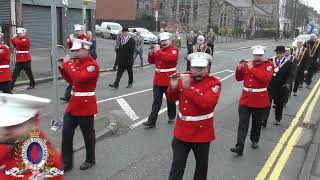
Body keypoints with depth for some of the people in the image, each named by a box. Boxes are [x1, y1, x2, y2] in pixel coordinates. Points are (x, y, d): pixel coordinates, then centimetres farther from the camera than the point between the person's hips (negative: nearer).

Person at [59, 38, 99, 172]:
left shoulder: (93, 65, -16)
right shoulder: (76, 62, 9)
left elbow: (79, 78, -30)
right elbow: (70, 80, 15)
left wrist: (67, 64, -22)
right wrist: (62, 67, 1)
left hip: (86, 104, -8)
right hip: (73, 103, 8)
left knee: (88, 134, 8)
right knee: (66, 132, 7)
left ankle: (90, 160, 28)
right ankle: (66, 162, 19)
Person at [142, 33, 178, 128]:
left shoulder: (174, 50, -8)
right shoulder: (159, 49, 10)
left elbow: (169, 58, -28)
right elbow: (151, 61, 15)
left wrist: (158, 51, -24)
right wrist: (151, 53, -3)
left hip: (169, 81, -4)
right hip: (158, 80, 5)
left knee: (170, 100, 13)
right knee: (156, 101, 4)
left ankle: (172, 116, 34)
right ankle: (151, 121, 5)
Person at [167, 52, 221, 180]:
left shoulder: (214, 82, -14)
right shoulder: (184, 78, -1)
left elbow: (206, 104, -29)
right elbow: (172, 99, 8)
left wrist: (188, 88, -32)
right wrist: (173, 87, -13)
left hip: (202, 133, -2)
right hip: (182, 131, 3)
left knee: (201, 165, 20)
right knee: (177, 165, 10)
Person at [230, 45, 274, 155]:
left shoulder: (268, 65, -5)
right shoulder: (247, 64, 4)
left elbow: (265, 78, -23)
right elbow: (239, 78, 8)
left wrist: (252, 69, -23)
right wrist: (239, 69, -10)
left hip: (260, 101, -2)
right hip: (245, 100, 2)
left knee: (257, 123, 15)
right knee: (242, 124, -3)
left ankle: (254, 141, 38)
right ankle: (239, 147, -3)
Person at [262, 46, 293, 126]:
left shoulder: (288, 63, -2)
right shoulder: (270, 61, 1)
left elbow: (290, 75, -7)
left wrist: (288, 83, -21)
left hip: (281, 88, 0)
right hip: (270, 86, 0)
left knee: (279, 105, 14)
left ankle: (278, 119, 33)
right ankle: (264, 120, 2)